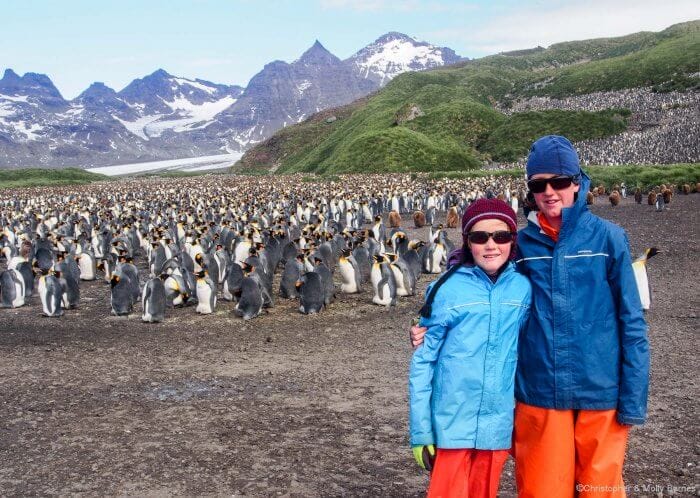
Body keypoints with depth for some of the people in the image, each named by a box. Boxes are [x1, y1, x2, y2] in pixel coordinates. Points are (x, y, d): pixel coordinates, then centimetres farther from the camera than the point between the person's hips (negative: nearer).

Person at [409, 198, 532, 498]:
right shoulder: (448, 288, -9)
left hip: (498, 423, 3)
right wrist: (420, 430, -6)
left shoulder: (522, 288, 0)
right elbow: (423, 361, -6)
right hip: (451, 423, -3)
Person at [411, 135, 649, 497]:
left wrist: (633, 400, -5)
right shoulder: (522, 244, 3)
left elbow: (631, 323, -1)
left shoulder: (607, 237, -2)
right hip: (539, 393, 2)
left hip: (599, 392, -1)